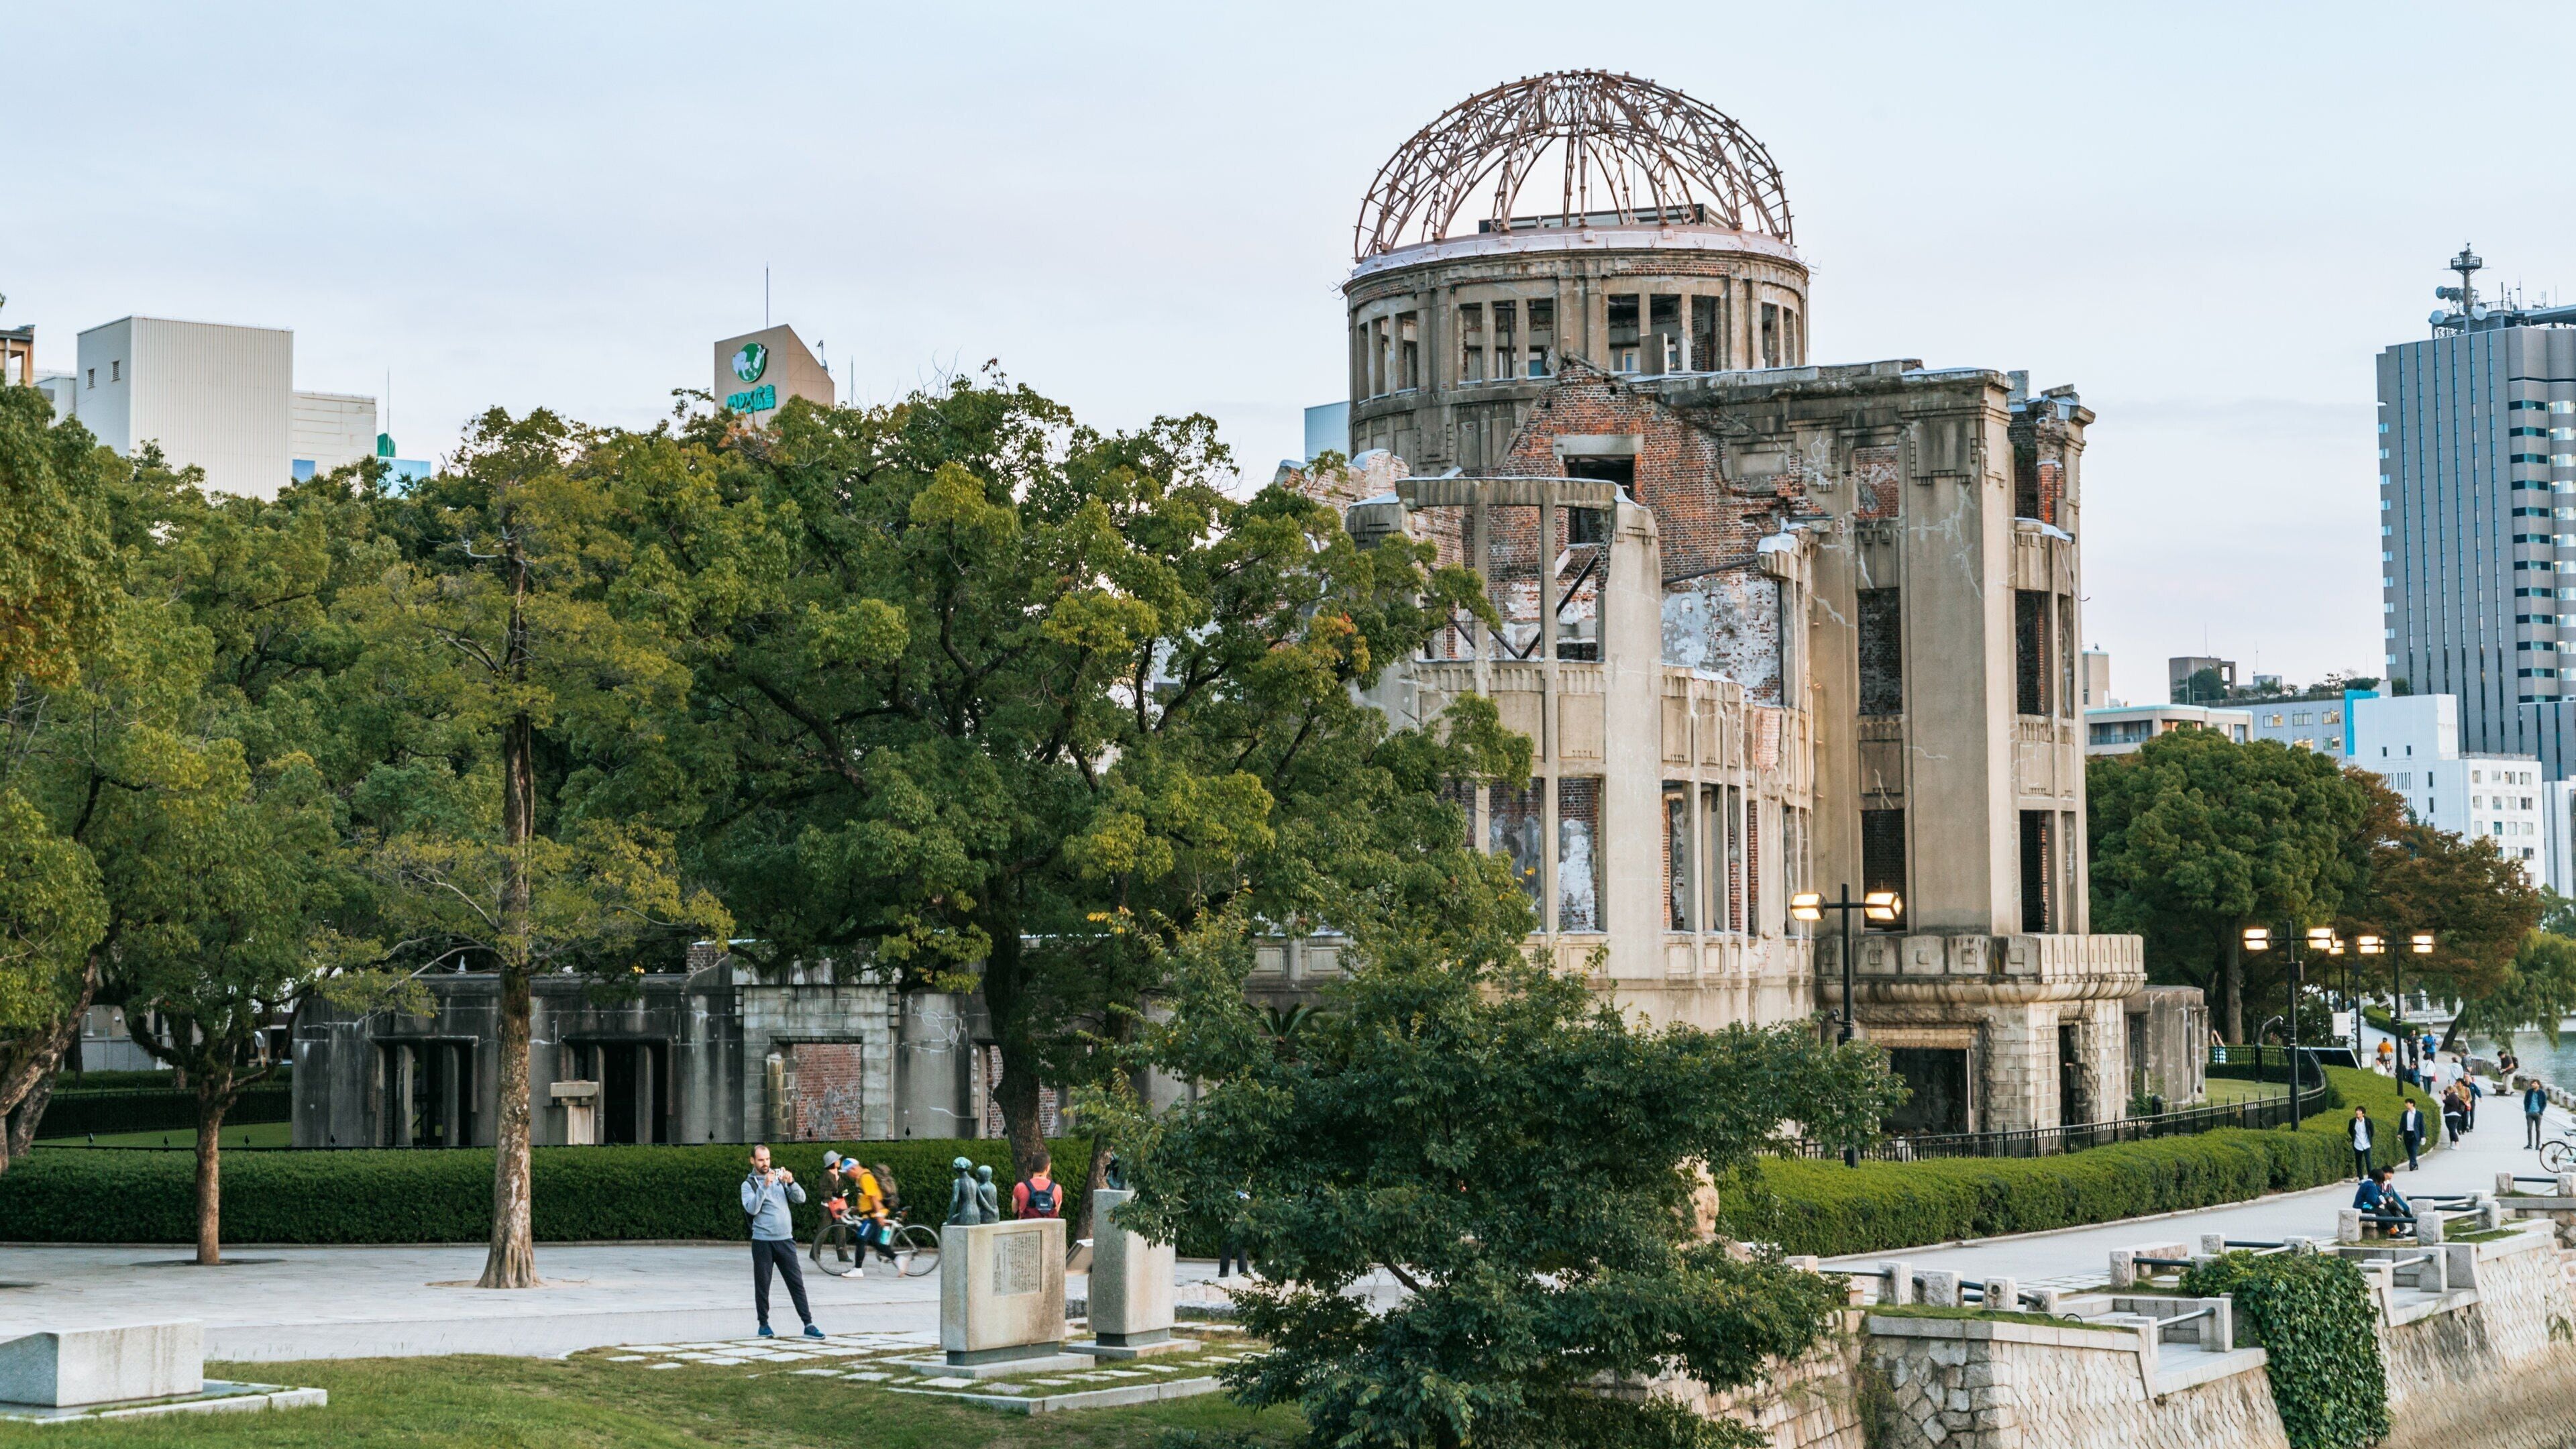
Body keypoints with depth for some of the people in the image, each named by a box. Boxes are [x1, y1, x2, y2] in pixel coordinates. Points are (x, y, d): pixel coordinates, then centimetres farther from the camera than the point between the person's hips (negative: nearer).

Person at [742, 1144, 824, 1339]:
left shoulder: (780, 1177, 11)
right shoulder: (749, 1184, 2)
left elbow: (801, 1199, 2)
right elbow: (752, 1209, -15)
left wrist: (791, 1182, -15)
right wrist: (764, 1186, -25)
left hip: (785, 1239, 2)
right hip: (762, 1241, -2)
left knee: (797, 1282, -1)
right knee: (762, 1285, 4)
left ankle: (808, 1325, -3)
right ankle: (764, 1324, 17)